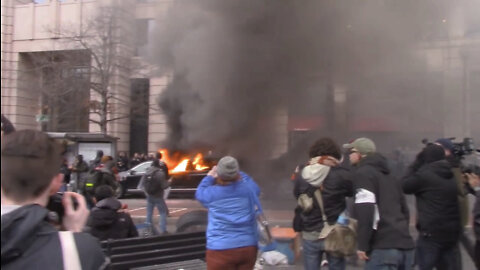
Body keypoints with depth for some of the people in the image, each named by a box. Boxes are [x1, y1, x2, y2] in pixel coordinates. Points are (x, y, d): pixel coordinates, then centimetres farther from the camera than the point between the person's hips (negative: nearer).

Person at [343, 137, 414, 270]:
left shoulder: (363, 173, -2)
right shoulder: (389, 176, 25)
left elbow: (366, 210, -15)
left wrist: (363, 245, -14)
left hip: (383, 247, -9)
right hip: (405, 245, 9)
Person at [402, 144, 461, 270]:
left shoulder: (424, 175, -12)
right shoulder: (452, 176, 11)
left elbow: (404, 186, -1)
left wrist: (415, 165, 9)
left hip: (431, 232, -7)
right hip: (452, 232, 7)